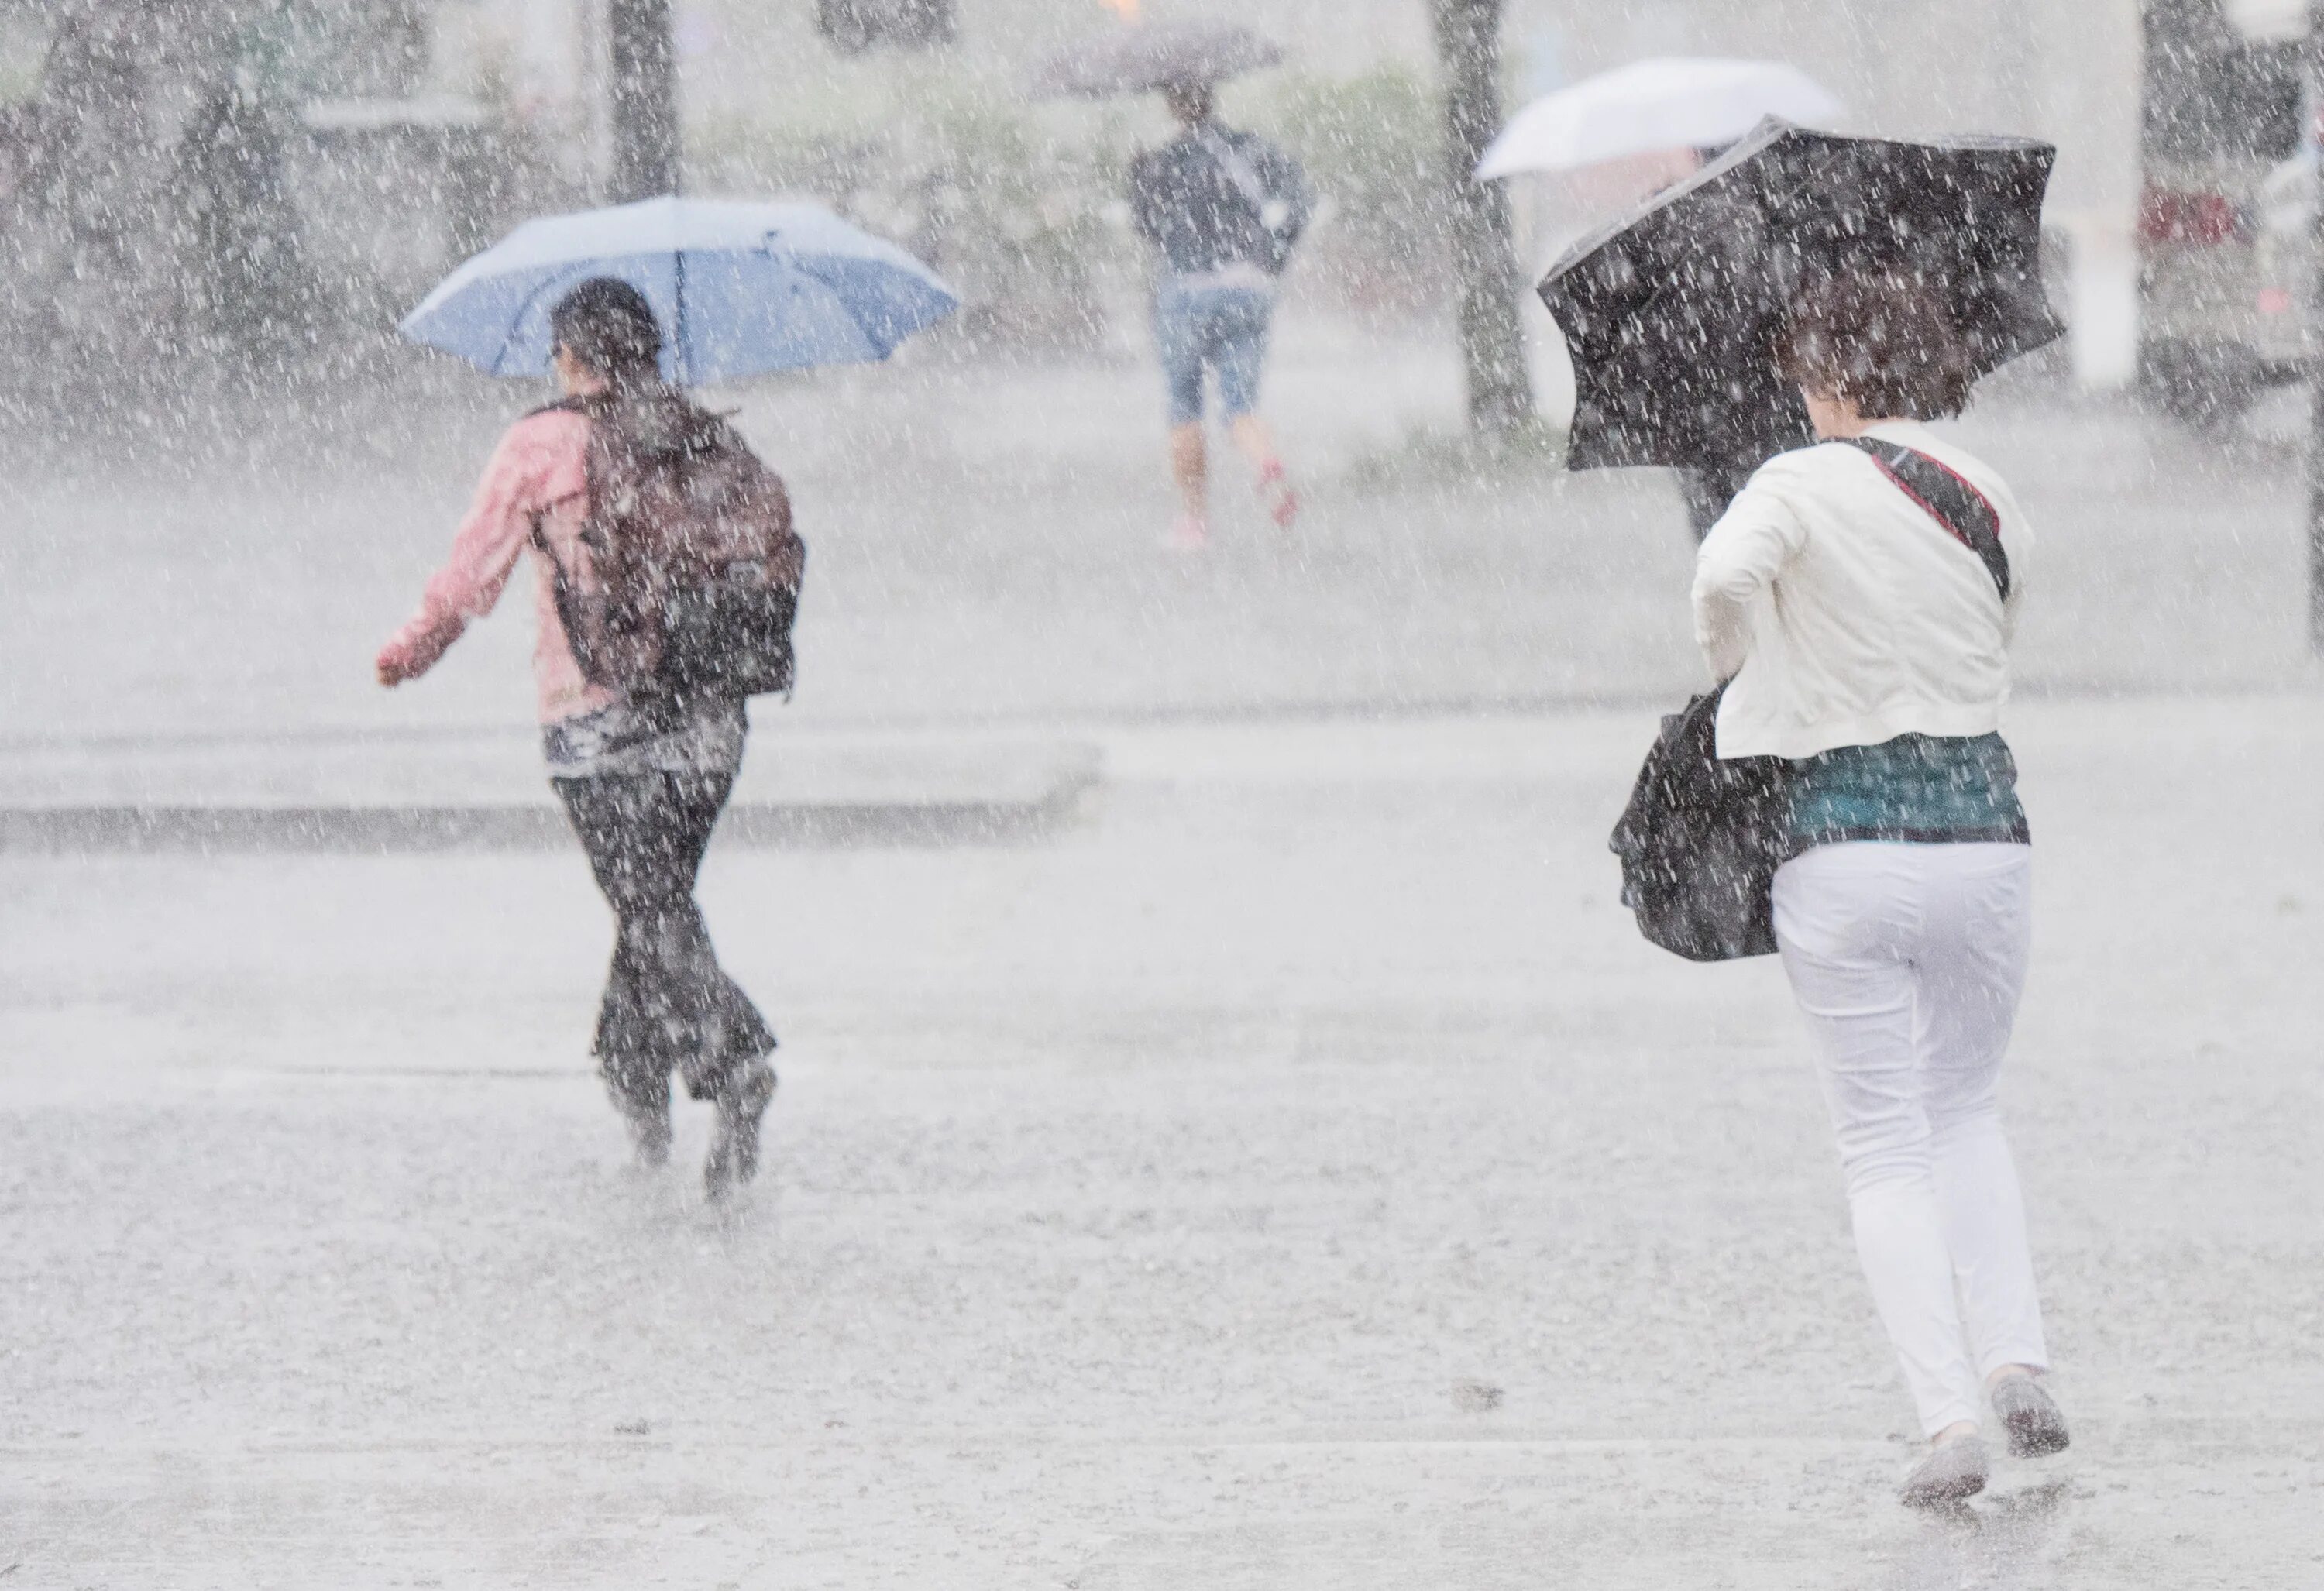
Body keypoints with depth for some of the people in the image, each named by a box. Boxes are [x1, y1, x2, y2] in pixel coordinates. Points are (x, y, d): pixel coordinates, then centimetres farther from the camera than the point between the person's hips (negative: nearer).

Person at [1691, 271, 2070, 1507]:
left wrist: (1747, 670, -5)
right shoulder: (1992, 502, 7)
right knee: (1965, 1108, 23)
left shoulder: (1804, 485, -7)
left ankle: (1947, 1416, -6)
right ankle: (2017, 1361, 5)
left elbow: (1727, 575, -25)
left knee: (1884, 1143, 4)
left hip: (1842, 843, -4)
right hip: (1984, 833, 4)